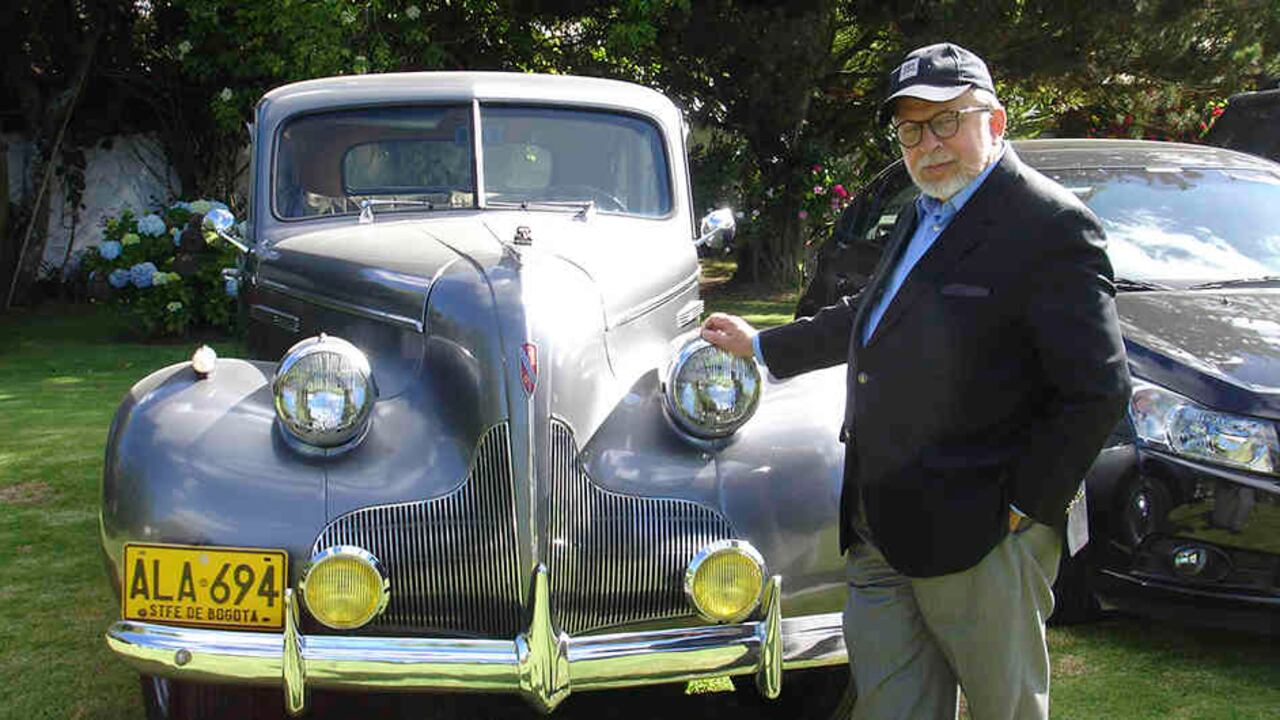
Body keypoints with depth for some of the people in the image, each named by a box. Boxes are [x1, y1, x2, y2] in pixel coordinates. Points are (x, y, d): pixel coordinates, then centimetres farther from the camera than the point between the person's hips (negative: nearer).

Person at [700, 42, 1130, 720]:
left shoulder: (1047, 226, -13)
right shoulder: (920, 219, 15)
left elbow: (1097, 390, -17)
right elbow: (866, 315, 31)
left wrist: (1021, 506, -16)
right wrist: (762, 346, 37)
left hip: (983, 537, -8)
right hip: (880, 533, 8)